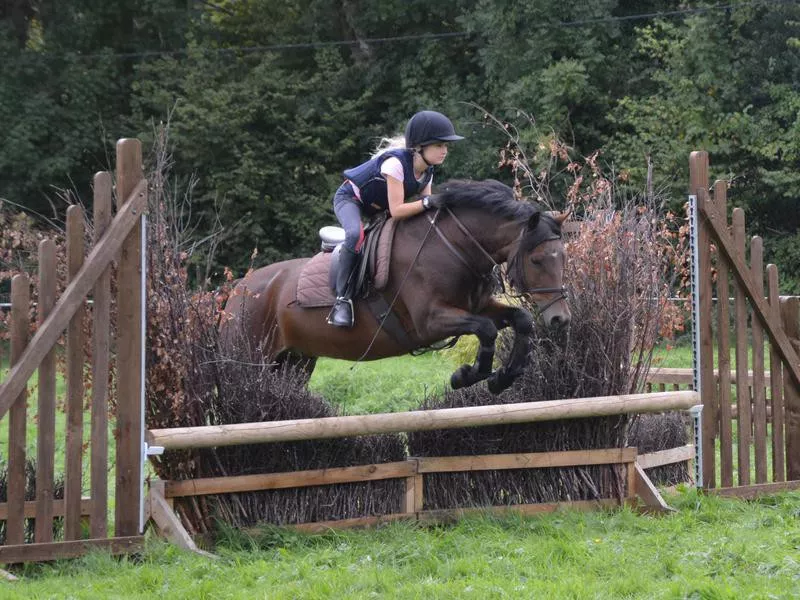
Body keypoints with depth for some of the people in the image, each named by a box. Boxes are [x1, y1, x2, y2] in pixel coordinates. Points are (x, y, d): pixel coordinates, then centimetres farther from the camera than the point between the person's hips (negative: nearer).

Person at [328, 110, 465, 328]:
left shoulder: (426, 172, -9)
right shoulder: (396, 163, -34)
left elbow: (425, 209, -8)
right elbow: (396, 211, -37)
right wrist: (426, 203, -47)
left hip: (378, 209, 9)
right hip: (350, 199, -9)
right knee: (356, 234, -37)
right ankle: (342, 298, -32)